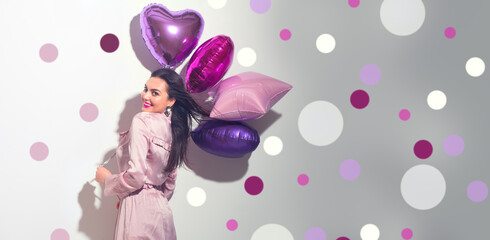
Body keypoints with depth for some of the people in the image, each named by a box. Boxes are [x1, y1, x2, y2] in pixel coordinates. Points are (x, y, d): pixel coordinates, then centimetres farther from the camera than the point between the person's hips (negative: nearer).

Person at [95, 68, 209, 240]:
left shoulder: (142, 121, -14)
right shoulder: (171, 127, 10)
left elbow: (136, 176, -20)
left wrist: (106, 179, -3)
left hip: (139, 210, -8)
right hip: (162, 210, 8)